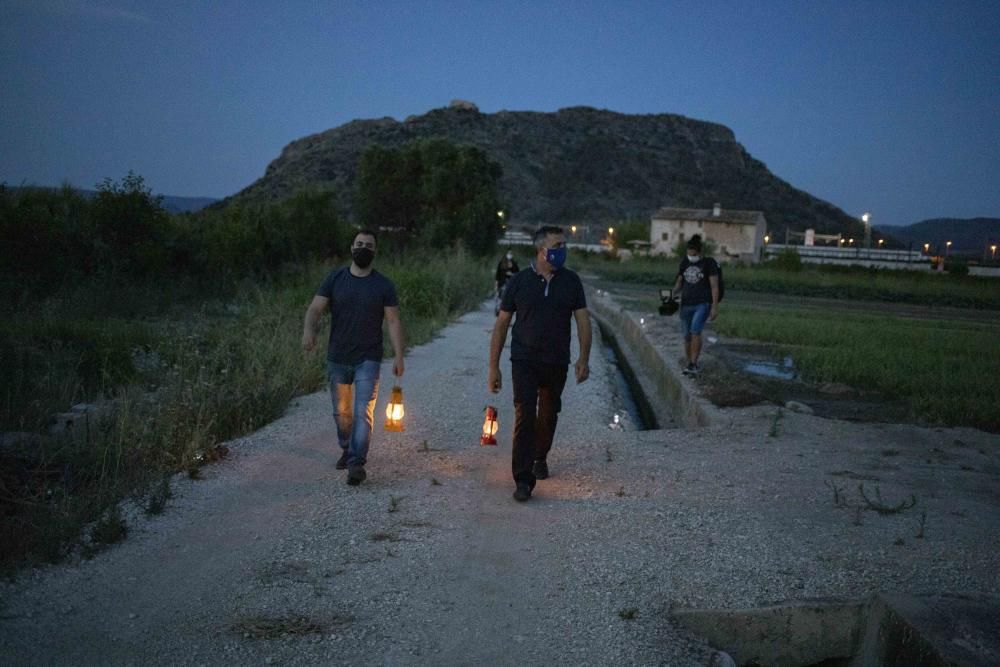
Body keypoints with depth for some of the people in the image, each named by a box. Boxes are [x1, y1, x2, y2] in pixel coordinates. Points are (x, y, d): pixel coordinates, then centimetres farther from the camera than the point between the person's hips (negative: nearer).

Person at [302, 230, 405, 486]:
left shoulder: (383, 285, -2)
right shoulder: (335, 279, 1)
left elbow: (393, 321, -2)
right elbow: (316, 308, -7)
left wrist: (399, 356, -8)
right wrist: (309, 330, -29)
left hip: (368, 360, -2)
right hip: (337, 359, 2)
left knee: (363, 412, -12)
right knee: (341, 412, 16)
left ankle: (357, 463, -8)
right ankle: (347, 450, 38)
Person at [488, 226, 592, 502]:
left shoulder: (571, 281, 1)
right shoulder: (519, 281, -4)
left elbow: (583, 321, 2)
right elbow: (501, 324, 0)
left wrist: (584, 358, -10)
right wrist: (493, 367, -3)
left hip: (557, 364, 3)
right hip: (524, 361, -3)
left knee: (548, 415, 17)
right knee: (525, 416, -13)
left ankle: (540, 458, 43)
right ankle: (523, 480, -12)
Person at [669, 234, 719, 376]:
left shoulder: (709, 263, -4)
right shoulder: (685, 262, 10)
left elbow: (714, 286, -6)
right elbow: (679, 282, 18)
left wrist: (715, 307, -12)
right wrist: (673, 294, -2)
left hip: (703, 303, -5)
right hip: (686, 304, 5)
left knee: (695, 331, -22)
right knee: (687, 336, 6)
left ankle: (693, 364, -18)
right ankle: (689, 364, 18)